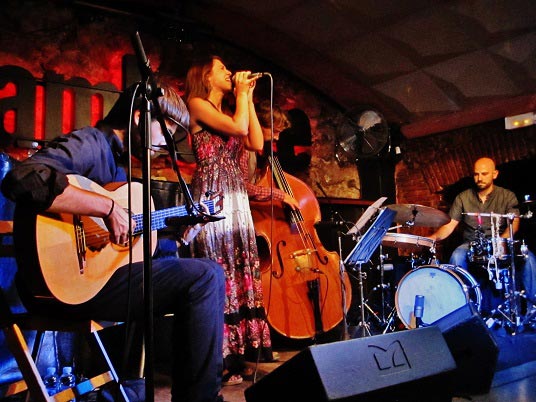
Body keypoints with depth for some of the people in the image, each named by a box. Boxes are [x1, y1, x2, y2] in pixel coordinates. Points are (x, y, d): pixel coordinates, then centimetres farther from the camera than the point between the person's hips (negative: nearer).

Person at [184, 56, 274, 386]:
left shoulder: (227, 112, 24)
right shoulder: (198, 104, 1)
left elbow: (257, 142, 12)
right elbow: (239, 126, -13)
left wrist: (248, 98, 15)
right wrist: (241, 93, 3)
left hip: (236, 198, 8)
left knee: (240, 270, 4)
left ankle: (237, 355, 9)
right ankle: (220, 360, -4)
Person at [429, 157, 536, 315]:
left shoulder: (507, 196, 4)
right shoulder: (463, 198, 6)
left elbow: (514, 222, -10)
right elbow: (449, 224, 2)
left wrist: (502, 240, -31)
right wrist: (433, 237, -19)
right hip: (471, 245, 0)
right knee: (457, 256, -32)